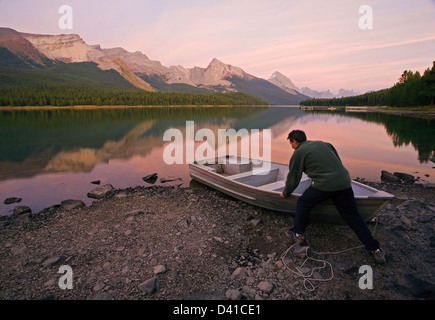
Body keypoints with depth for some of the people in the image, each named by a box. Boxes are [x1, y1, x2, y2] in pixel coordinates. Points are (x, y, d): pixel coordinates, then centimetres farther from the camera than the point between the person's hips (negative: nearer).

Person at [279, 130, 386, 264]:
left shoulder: (298, 153, 4)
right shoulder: (323, 144, 21)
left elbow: (293, 178, 9)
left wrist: (285, 193, 24)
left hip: (324, 185, -6)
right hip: (344, 182, 6)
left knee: (303, 204, 15)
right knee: (352, 215, 15)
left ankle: (297, 234, 24)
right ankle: (375, 249, 18)